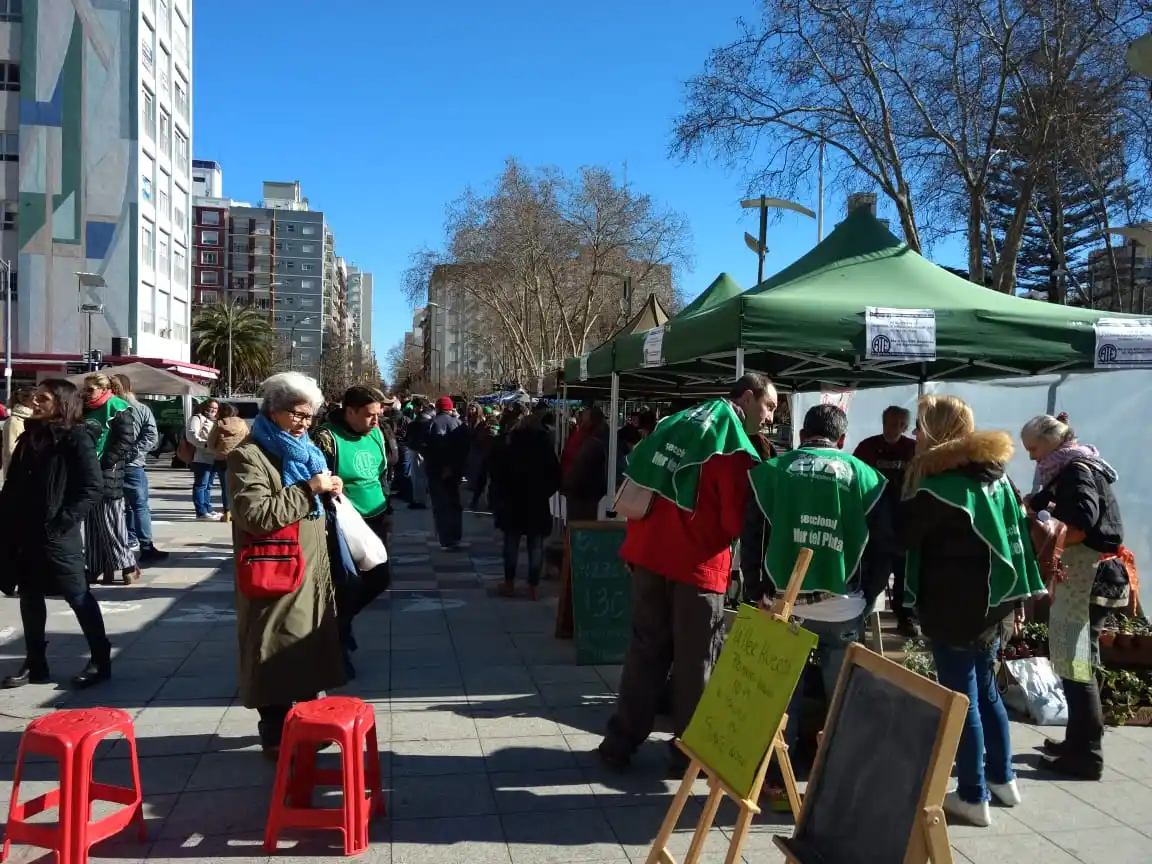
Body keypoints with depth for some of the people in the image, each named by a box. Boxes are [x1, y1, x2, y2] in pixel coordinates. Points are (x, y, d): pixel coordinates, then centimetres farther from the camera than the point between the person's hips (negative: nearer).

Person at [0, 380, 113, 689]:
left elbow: (94, 487, -15)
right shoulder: (30, 436, 12)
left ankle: (101, 661, 11)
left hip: (56, 536, -7)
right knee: (30, 597, 13)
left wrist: (63, 521, -18)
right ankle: (35, 664, 24)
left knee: (78, 597, 1)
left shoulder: (77, 438, -10)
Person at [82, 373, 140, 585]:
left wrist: (104, 463, -17)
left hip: (108, 474, -7)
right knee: (92, 525, 9)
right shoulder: (86, 410, 15)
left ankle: (128, 565, 3)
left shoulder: (117, 408, -7)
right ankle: (96, 568, 15)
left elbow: (126, 442, -14)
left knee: (110, 524, -5)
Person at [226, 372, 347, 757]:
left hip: (312, 572, 8)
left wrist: (327, 492, 8)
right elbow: (257, 516, -24)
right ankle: (276, 737, 14)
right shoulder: (249, 456, -12)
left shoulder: (302, 451, 16)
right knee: (279, 656, 1)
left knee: (313, 649, 15)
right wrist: (309, 489, -22)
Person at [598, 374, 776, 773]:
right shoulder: (733, 447, -12)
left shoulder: (677, 425, 11)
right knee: (695, 661, 7)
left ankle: (619, 742, 19)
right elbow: (738, 519, -14)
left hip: (648, 552, 7)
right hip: (697, 562, -7)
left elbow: (640, 483, 14)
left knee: (645, 649, 14)